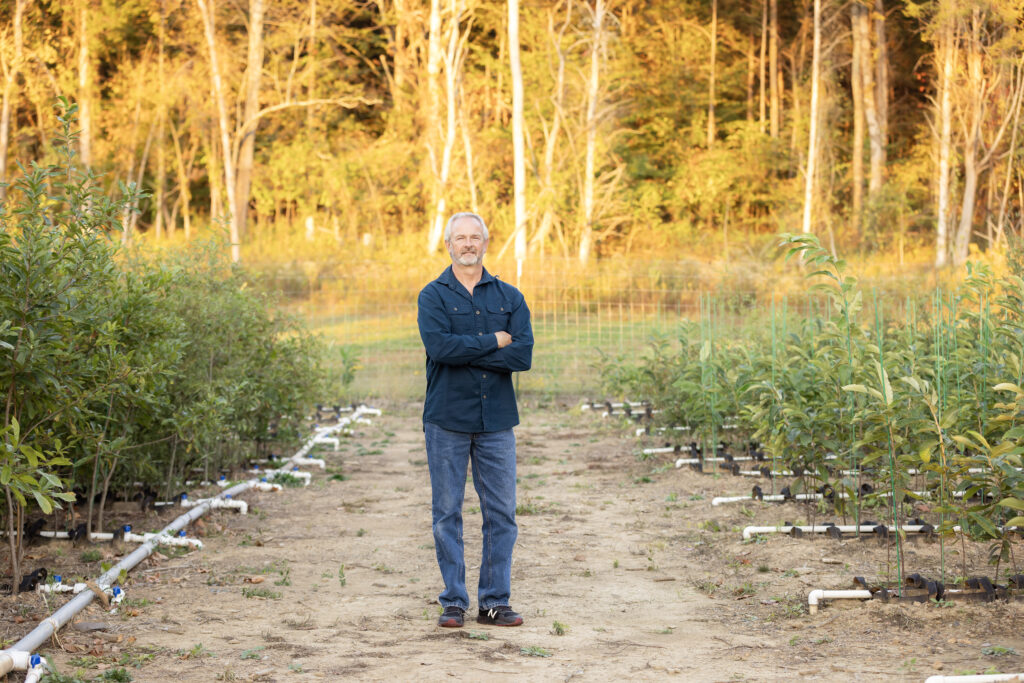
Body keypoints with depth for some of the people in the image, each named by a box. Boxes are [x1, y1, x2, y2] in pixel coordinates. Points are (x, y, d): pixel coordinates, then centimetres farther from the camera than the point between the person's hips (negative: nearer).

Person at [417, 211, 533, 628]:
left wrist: (465, 352, -13)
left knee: (501, 513, 3)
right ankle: (453, 601, 10)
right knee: (446, 513, 2)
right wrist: (494, 342, -10)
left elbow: (524, 354, -7)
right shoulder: (433, 296, 1)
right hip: (447, 420, -2)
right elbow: (439, 346, -17)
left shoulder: (509, 297, 8)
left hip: (496, 421, 2)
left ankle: (494, 601, 11)